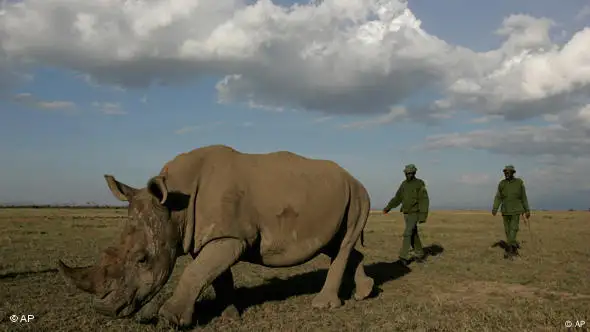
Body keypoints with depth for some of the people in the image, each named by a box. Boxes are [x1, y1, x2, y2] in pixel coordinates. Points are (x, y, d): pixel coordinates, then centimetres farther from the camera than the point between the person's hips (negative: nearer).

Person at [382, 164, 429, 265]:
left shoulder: (420, 184, -12)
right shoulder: (404, 184, 8)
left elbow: (424, 201, -16)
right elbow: (397, 198, 12)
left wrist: (423, 216, -23)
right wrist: (388, 208, 2)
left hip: (415, 214, -6)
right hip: (406, 214, 7)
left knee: (407, 234, -16)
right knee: (413, 235, 13)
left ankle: (404, 257, -15)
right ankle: (420, 254, 26)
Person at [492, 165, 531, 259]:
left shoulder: (519, 182, -4)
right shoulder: (501, 183, 1)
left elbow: (523, 197, 1)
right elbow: (498, 197, -3)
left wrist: (527, 210, 0)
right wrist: (494, 209, -16)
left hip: (516, 210, -3)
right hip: (505, 211, 3)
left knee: (513, 229, -13)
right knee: (508, 231, 5)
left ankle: (509, 250, -15)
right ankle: (514, 250, 19)